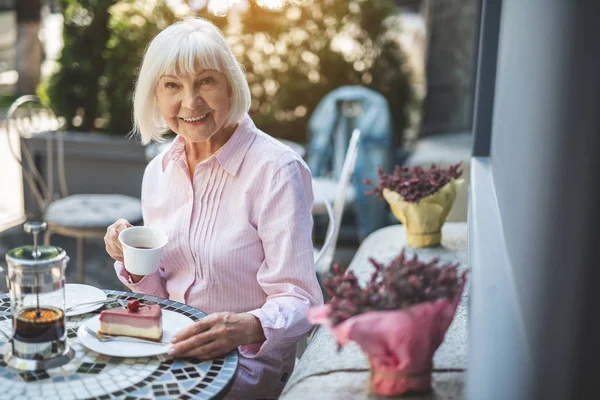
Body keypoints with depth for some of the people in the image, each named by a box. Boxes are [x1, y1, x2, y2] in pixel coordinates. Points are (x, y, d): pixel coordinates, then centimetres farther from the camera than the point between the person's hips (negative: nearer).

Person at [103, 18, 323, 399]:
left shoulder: (275, 170, -16)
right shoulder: (158, 171, 4)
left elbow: (298, 300, -18)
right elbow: (161, 293, 13)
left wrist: (248, 328, -39)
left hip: (247, 362, -5)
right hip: (171, 348, 6)